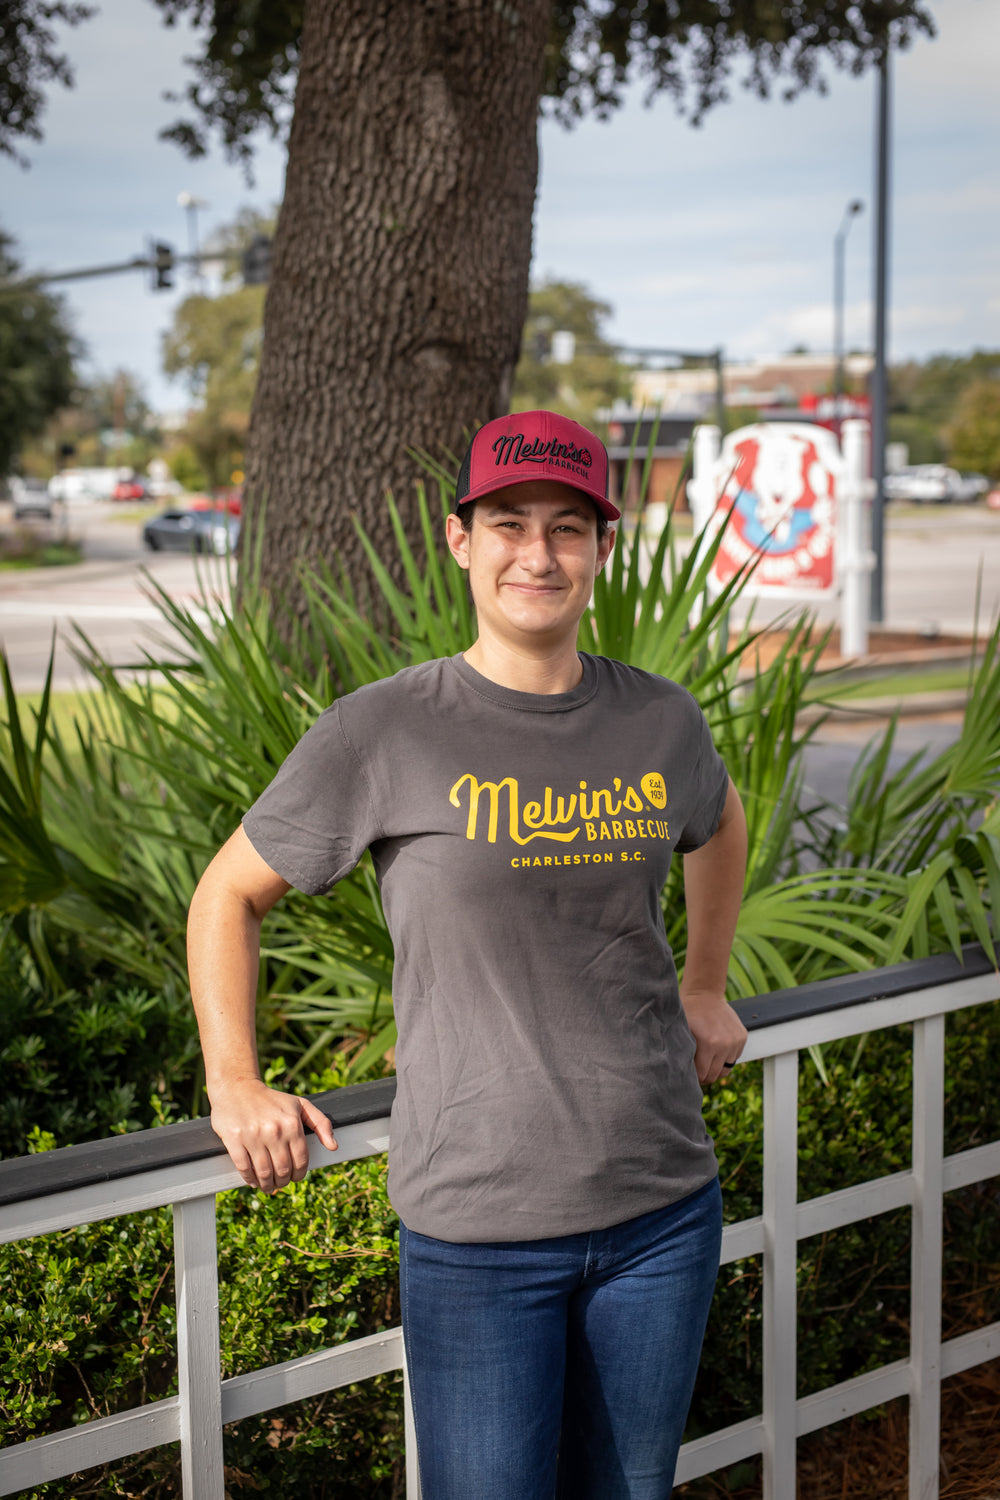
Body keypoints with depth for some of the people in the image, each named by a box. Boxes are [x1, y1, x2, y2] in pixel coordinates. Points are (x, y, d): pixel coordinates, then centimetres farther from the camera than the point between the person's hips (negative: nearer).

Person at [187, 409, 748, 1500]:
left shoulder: (658, 721, 3)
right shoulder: (383, 734, -9)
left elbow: (720, 826, 27)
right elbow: (228, 896, 3)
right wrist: (235, 1090, -1)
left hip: (664, 1209, 4)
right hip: (478, 1233, -4)